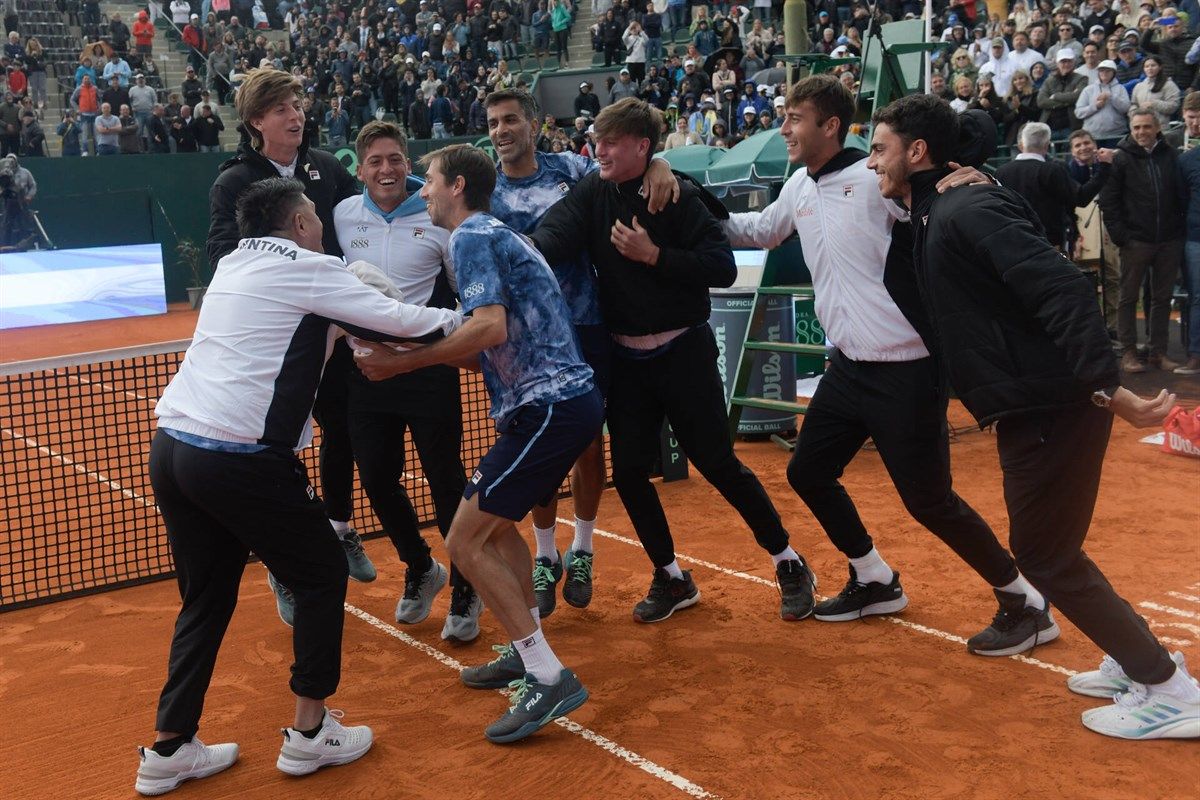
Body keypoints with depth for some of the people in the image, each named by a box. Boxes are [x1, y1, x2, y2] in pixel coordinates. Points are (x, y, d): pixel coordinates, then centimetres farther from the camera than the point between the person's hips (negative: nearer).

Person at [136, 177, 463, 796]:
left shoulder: (232, 268, 18)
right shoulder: (309, 269, -4)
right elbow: (397, 319, -2)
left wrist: (346, 328, 23)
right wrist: (459, 319, 13)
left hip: (171, 446, 8)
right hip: (242, 459, -8)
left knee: (206, 598, 18)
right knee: (322, 576, 10)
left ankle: (168, 749, 21)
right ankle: (309, 733, 15)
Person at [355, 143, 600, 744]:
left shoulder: (472, 236, -8)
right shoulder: (495, 235, 22)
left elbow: (491, 328, -23)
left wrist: (401, 363, -18)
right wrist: (411, 349, 13)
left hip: (549, 408, -10)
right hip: (564, 400, 10)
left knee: (464, 542, -7)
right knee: (495, 521, 24)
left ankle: (550, 680, -6)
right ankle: (527, 655, 29)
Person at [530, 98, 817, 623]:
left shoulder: (679, 197, -10)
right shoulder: (592, 194, 0)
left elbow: (723, 268, -17)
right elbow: (553, 235, -18)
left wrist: (654, 255, -22)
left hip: (683, 353, -4)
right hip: (626, 358, 5)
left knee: (718, 465, 0)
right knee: (628, 472, 5)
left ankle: (789, 565, 19)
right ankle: (671, 579, 24)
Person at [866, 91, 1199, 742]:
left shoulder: (968, 211, -18)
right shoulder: (932, 219, 12)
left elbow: (1064, 291, -28)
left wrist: (1107, 388, -33)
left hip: (1054, 407, -10)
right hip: (1032, 409, 10)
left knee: (1045, 554, 0)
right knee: (1045, 547, 21)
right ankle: (1138, 658, 34)